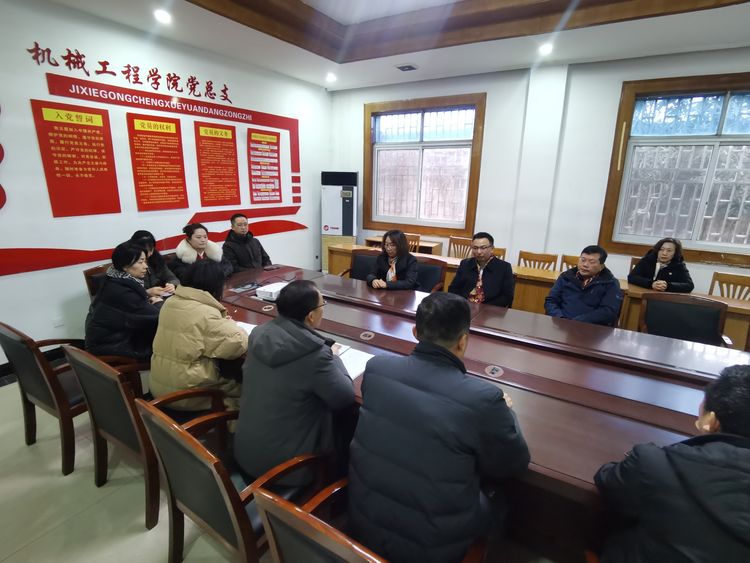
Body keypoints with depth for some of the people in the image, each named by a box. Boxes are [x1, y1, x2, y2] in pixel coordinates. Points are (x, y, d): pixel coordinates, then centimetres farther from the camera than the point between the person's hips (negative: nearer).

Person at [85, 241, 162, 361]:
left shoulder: (116, 281, 1)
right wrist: (158, 303, -5)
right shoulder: (122, 292, -26)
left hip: (109, 336, 8)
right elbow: (156, 317, -24)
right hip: (109, 347, -8)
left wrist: (148, 298, -7)